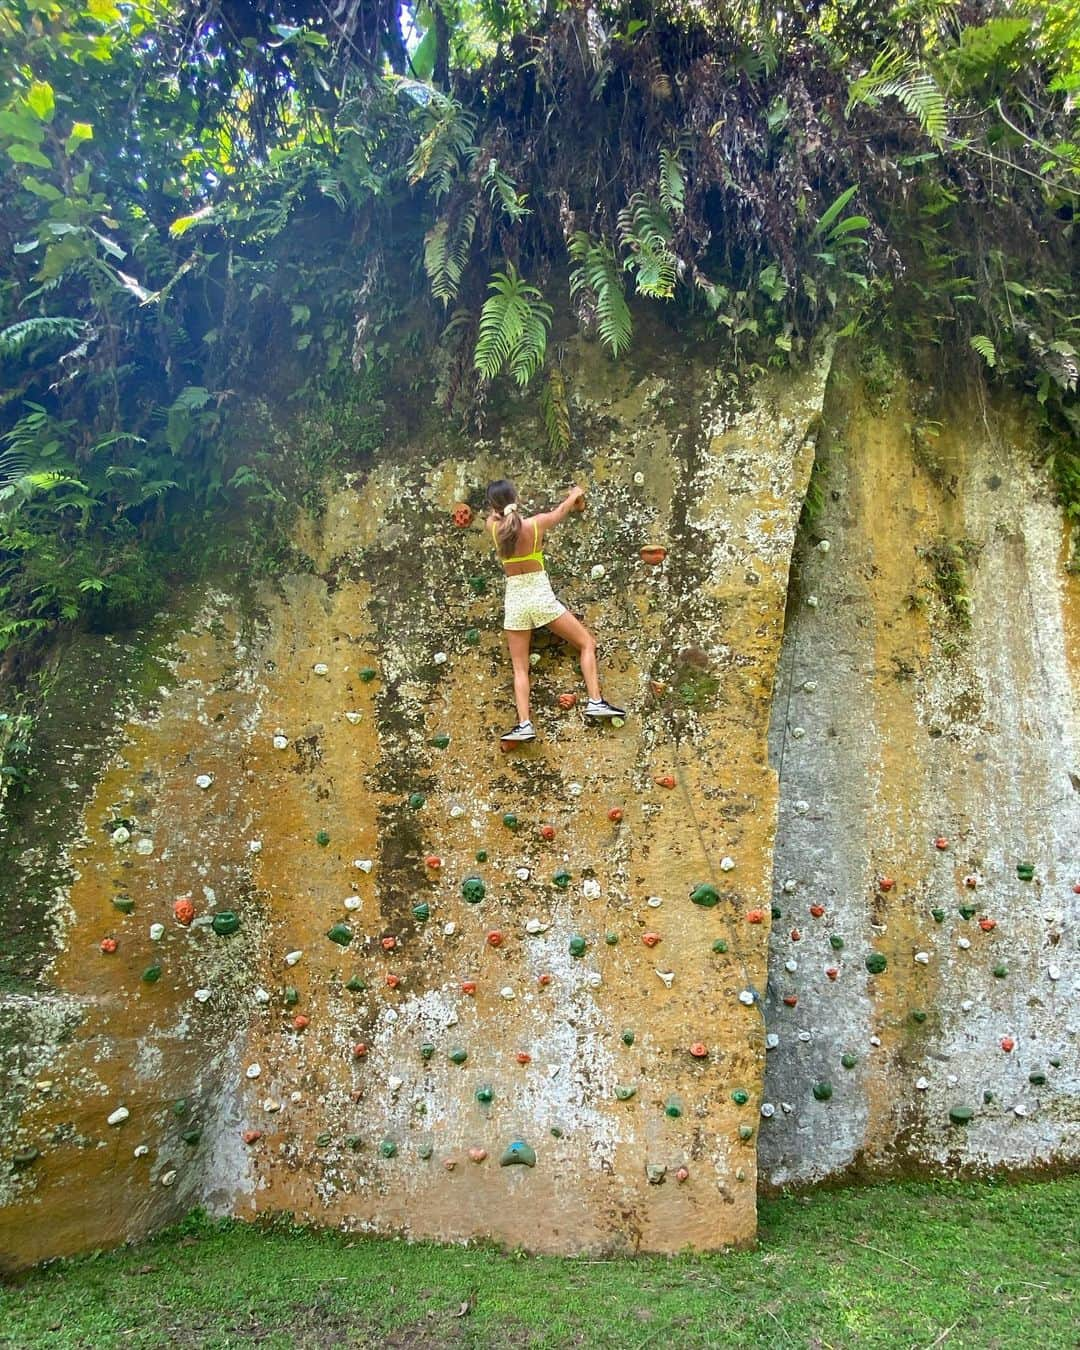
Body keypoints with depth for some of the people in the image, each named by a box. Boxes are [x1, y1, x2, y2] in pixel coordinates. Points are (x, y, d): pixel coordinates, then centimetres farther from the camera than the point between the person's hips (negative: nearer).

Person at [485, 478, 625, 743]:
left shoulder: (494, 528, -5)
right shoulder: (537, 523, -8)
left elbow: (492, 515, 21)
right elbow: (562, 509, 12)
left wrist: (502, 509, 42)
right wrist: (576, 494, 33)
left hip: (514, 601, 2)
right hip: (541, 597, -2)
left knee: (520, 668, 8)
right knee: (587, 643, 12)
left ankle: (524, 724, -3)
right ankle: (595, 701, 3)